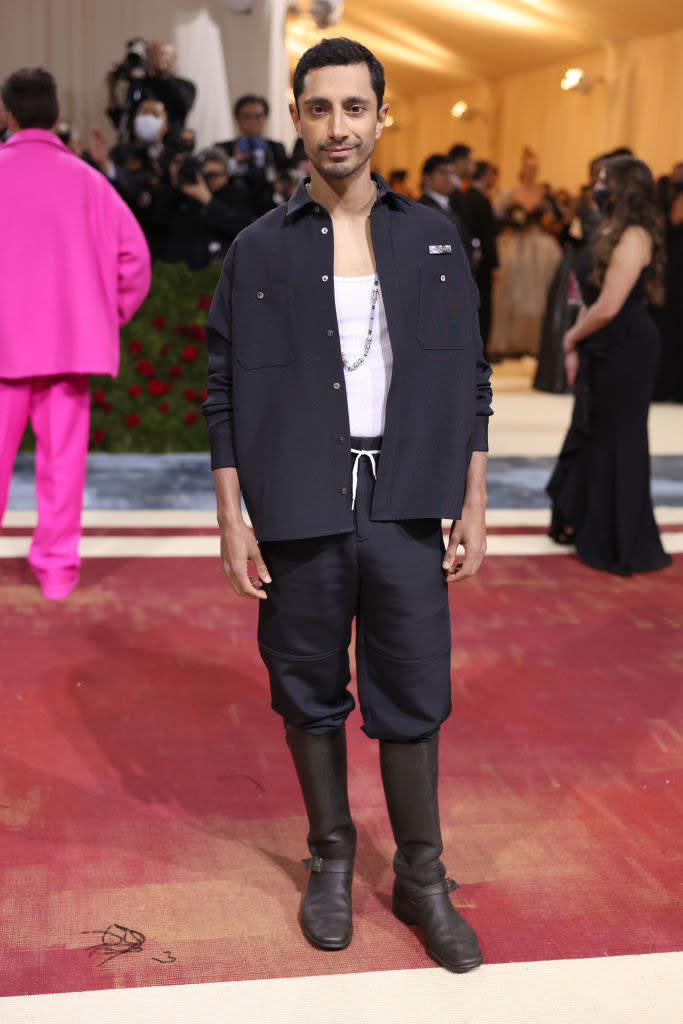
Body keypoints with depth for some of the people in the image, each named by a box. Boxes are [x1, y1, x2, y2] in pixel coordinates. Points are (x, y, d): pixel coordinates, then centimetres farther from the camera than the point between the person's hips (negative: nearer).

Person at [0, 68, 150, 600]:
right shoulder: (85, 177, 2)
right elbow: (134, 253, -2)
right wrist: (112, 313, 9)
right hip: (71, 335, 1)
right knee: (63, 456, 6)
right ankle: (58, 565, 9)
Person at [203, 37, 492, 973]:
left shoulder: (433, 240, 6)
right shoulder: (259, 250, 3)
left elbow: (469, 381, 8)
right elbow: (224, 393, 3)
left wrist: (472, 506, 4)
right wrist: (232, 521, -2)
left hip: (404, 514, 1)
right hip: (299, 516, 0)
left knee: (412, 701, 6)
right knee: (310, 695, 11)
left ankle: (422, 879, 23)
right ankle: (331, 857, 31)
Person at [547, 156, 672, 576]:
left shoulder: (633, 237, -19)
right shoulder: (611, 232, 12)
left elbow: (608, 307, -23)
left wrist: (572, 337, -7)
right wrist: (576, 350, 9)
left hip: (626, 352, -9)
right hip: (605, 352, 9)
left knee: (616, 442, 1)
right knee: (590, 434, 18)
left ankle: (619, 545, 14)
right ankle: (580, 523, 33)